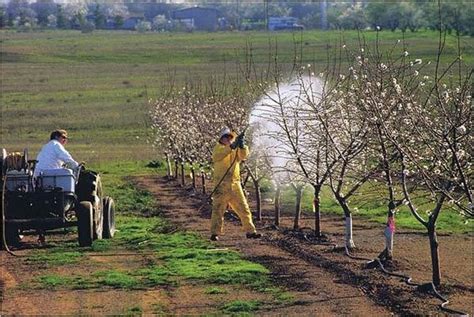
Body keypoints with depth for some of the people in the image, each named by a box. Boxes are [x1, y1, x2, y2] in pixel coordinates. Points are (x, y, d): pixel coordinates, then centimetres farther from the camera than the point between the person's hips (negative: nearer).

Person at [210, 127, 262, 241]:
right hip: (221, 185, -4)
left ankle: (250, 231, 10)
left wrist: (242, 146, -27)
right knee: (218, 209, -3)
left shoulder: (236, 150, 15)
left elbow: (244, 155, -6)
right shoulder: (218, 148, 3)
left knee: (243, 208, 5)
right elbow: (215, 157, -20)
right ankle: (215, 233, 1)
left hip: (235, 184, 4)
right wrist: (230, 147, -30)